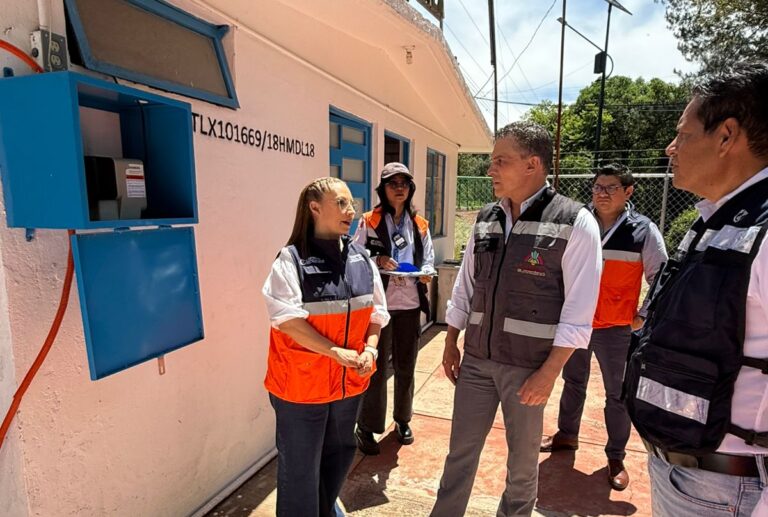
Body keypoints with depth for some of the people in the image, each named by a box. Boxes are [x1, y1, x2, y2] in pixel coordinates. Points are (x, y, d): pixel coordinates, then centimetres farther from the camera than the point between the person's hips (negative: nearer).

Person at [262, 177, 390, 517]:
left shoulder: (361, 259, 2)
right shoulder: (291, 260, -14)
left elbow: (376, 312, 7)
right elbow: (287, 319, -20)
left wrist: (370, 348, -9)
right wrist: (336, 352, -22)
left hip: (350, 380, 6)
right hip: (302, 382, -6)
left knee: (340, 451, 25)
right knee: (300, 465, 9)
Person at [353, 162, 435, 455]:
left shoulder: (420, 225, 9)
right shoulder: (369, 222, -2)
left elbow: (428, 259, 10)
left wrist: (426, 273, -11)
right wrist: (377, 260, -21)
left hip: (410, 304, 4)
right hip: (379, 303, -4)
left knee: (406, 366, 16)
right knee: (376, 367, 3)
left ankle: (403, 420, 35)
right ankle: (367, 427, 19)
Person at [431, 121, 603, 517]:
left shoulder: (575, 222, -12)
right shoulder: (485, 220, 3)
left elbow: (578, 313, -13)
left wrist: (549, 372, -14)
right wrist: (451, 344, 10)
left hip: (529, 367, -3)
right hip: (476, 359, 4)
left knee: (523, 461, 18)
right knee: (460, 453, 15)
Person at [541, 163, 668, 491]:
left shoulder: (643, 231, -7)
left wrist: (642, 317, -4)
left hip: (615, 328, -2)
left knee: (617, 395, 8)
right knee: (573, 383, 19)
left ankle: (616, 458, 27)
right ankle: (566, 435, 39)